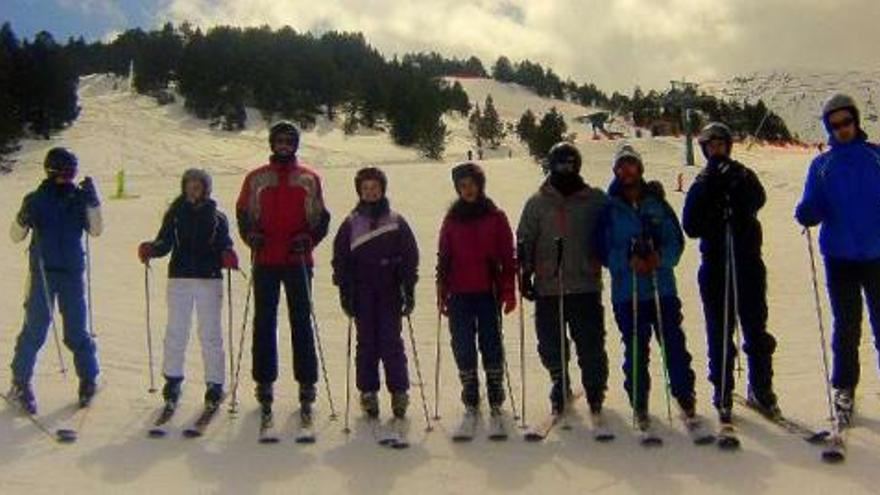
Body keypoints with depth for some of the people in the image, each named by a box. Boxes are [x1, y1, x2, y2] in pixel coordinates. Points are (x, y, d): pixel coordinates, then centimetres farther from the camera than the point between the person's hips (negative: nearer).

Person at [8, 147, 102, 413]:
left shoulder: (79, 198, 4)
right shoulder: (35, 200, 0)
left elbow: (96, 230, -4)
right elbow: (16, 236, 2)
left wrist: (92, 201, -13)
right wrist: (24, 218, -18)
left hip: (73, 273, 1)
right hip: (42, 273, -1)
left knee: (78, 330, 4)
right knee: (35, 329, -4)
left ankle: (89, 380, 17)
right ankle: (20, 383, 8)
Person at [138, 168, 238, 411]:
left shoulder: (217, 217, 8)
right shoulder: (174, 214, 9)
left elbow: (224, 245, 2)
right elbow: (164, 243, 4)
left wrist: (228, 256, -19)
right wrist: (150, 249, -16)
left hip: (209, 279, -1)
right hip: (179, 277, 1)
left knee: (210, 334, 1)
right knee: (176, 332, 2)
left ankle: (214, 384, 7)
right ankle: (172, 380, 14)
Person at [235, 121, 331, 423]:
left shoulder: (309, 178, 8)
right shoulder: (256, 179, 10)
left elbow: (321, 217, 9)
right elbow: (243, 214, 12)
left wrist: (309, 239, -8)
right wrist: (250, 235, -7)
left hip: (298, 260, -1)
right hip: (264, 261, 1)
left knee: (302, 322, 0)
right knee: (264, 322, 5)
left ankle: (307, 384, 5)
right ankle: (264, 383, 13)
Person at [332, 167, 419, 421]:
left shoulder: (396, 221, 5)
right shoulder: (351, 224, 6)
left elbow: (410, 257, 5)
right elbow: (340, 260, 7)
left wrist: (409, 291, 0)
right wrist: (345, 293, 0)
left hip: (390, 293, -1)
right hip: (362, 293, 1)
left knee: (391, 342, -3)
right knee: (366, 343, 3)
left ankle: (399, 392, 2)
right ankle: (368, 393, 10)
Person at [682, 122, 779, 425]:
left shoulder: (743, 176, 8)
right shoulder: (701, 185, 9)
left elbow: (757, 200, -14)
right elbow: (691, 227, -3)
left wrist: (735, 179, -24)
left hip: (748, 263, 0)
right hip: (715, 266, 1)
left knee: (756, 329, 2)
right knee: (719, 334, 3)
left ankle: (761, 390, 14)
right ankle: (722, 394, 10)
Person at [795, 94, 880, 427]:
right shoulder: (821, 165, 6)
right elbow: (813, 211, 1)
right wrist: (806, 214, -20)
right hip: (840, 257, 1)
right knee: (846, 327, 7)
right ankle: (844, 389, 18)